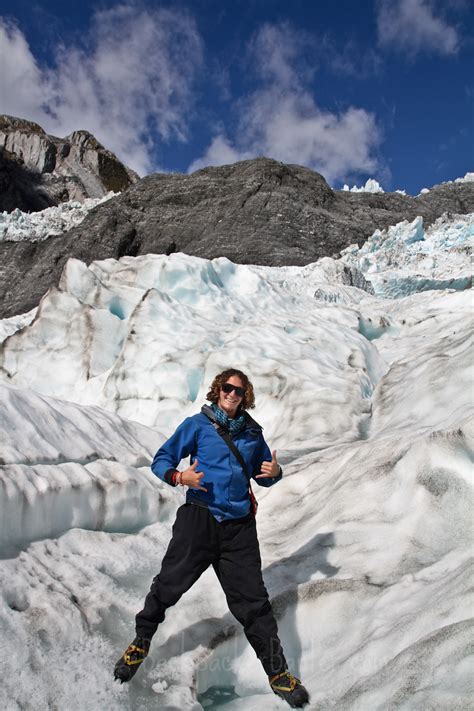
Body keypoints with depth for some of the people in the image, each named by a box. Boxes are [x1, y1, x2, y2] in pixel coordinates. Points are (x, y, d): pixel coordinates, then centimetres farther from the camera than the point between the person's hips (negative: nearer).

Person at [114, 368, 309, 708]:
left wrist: (275, 472, -4)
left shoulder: (252, 432, 10)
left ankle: (277, 672, 19)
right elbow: (161, 459, 1)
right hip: (199, 519, -2)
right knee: (168, 586, 5)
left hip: (239, 526, 2)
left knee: (253, 600, 4)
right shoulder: (198, 424, 0)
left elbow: (263, 475, 20)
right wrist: (179, 476, -20)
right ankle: (141, 642, 34)